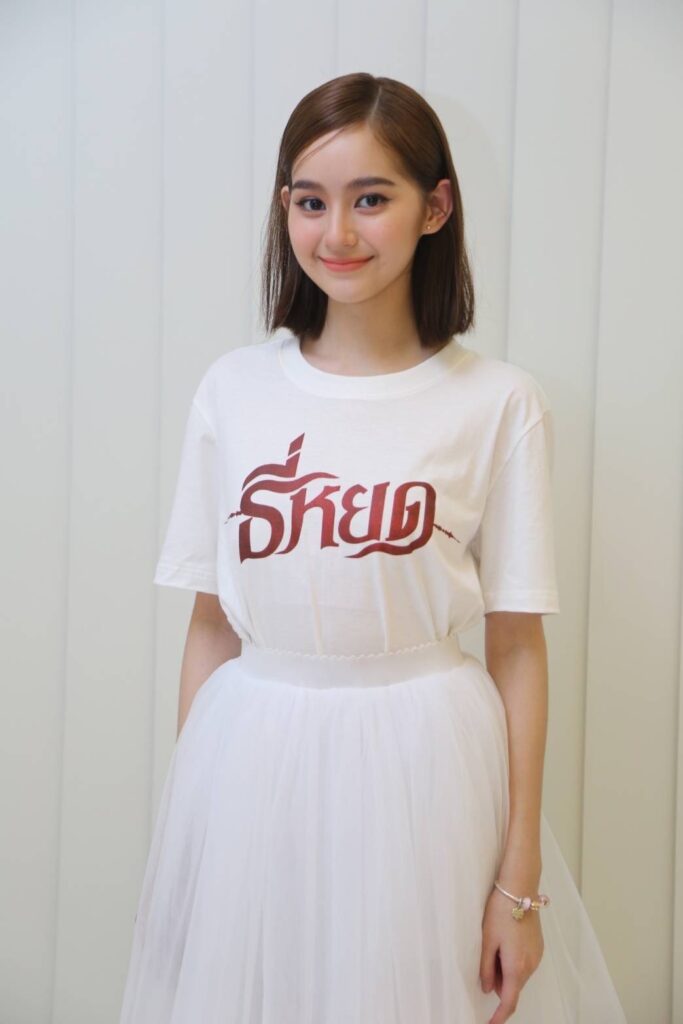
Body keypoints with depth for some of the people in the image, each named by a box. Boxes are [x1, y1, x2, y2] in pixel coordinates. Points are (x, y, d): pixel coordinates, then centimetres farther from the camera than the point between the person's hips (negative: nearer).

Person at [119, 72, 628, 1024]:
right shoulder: (234, 389, 0)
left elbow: (517, 645, -5)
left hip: (424, 767, -2)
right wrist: (188, 817, 4)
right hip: (251, 763, 2)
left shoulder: (500, 403, -6)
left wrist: (520, 881, -4)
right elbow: (212, 624, 4)